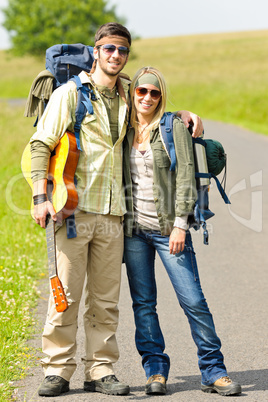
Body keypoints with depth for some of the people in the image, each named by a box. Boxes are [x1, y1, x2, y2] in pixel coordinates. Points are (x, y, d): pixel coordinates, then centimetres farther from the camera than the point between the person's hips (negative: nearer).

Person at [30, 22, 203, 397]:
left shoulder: (127, 94, 14)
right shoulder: (70, 93, 0)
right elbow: (41, 145, -3)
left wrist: (181, 115, 14)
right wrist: (41, 196, -13)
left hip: (112, 211, 4)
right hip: (74, 208, -4)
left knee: (106, 298, 5)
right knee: (66, 294, -3)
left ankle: (100, 370, 12)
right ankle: (58, 370, 5)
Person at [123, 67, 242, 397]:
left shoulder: (174, 127, -1)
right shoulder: (124, 129, 10)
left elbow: (185, 177, -6)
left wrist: (180, 224, -13)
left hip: (168, 228, -4)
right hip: (133, 229, 4)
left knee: (193, 299, -6)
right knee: (143, 302, 4)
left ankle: (213, 372, 3)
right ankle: (155, 371, 13)